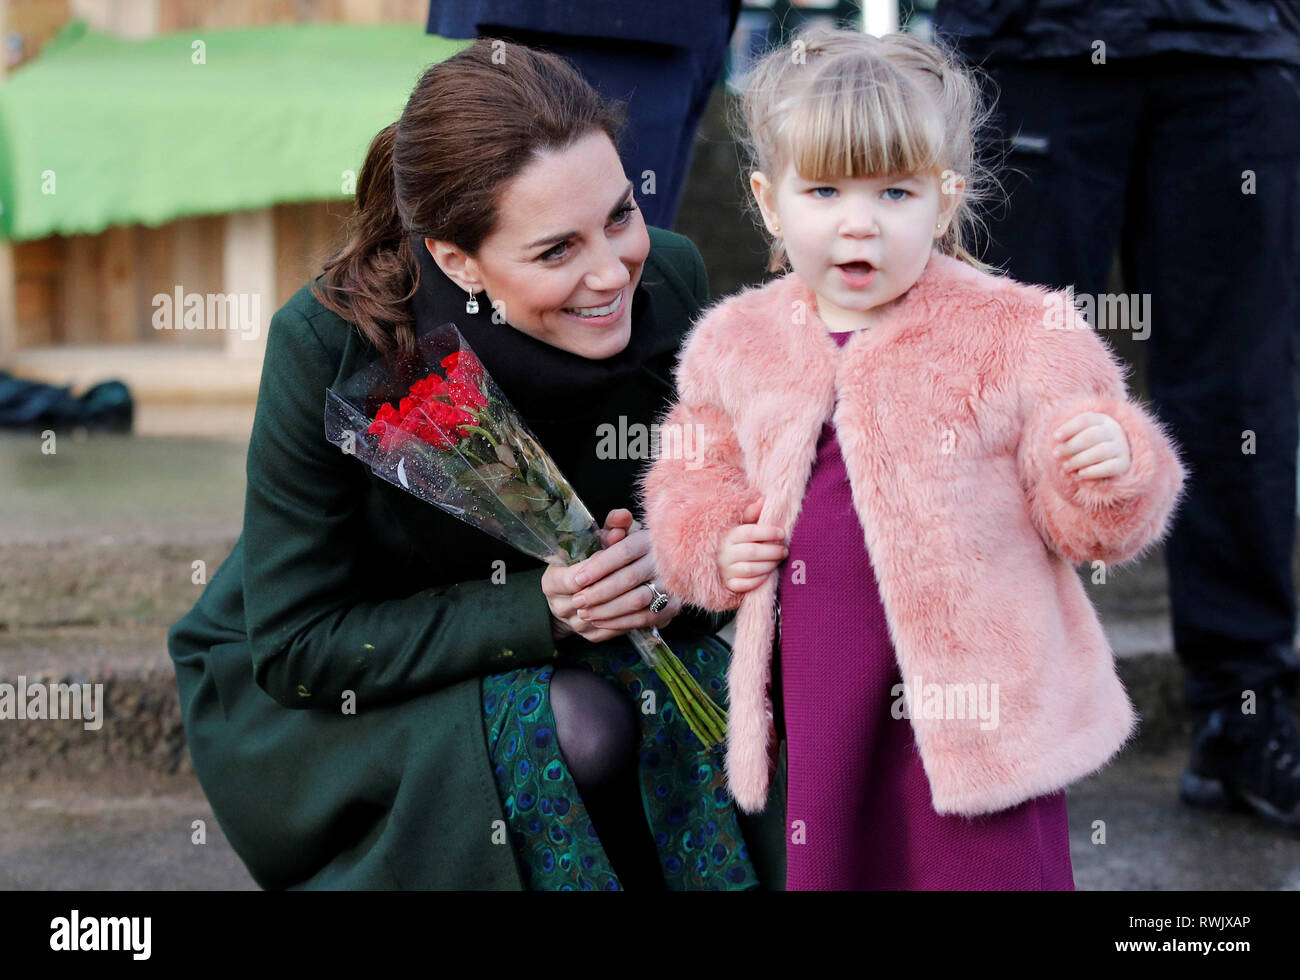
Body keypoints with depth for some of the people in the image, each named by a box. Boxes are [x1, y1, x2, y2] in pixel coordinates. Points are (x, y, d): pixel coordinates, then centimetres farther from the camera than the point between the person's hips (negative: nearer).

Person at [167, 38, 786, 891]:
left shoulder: (669, 280, -17)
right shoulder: (329, 345, -28)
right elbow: (293, 645, -21)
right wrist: (543, 610, -31)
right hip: (301, 701, -4)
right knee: (575, 731, -30)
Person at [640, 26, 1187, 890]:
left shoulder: (1018, 336, -8)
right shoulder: (736, 345, 2)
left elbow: (1081, 527, -5)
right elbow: (695, 474, 19)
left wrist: (1110, 470, -26)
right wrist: (713, 545, -1)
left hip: (975, 713, -3)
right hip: (818, 719, 4)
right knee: (826, 865, 18)